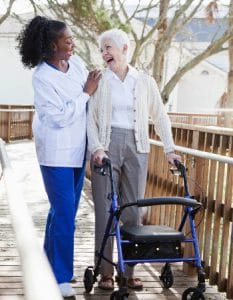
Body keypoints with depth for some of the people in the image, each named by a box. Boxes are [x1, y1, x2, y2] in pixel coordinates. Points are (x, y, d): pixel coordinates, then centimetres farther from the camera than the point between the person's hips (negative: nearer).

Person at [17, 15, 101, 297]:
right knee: (65, 214, -5)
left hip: (78, 149, 7)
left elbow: (91, 97, 12)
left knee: (63, 210, 16)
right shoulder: (42, 77, -18)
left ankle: (49, 263, 32)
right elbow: (60, 118, -20)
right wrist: (86, 93, -18)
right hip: (57, 153, -7)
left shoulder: (76, 62, 2)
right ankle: (60, 277, 8)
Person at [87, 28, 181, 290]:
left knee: (133, 211, 3)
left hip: (136, 148, 1)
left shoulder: (145, 82, 7)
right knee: (105, 210, -1)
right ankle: (105, 272, 7)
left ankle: (128, 271, 12)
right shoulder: (99, 82, 5)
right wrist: (96, 147, -14)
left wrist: (169, 150, 4)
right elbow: (91, 118, 0)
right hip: (106, 147, -1)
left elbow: (160, 118, 11)